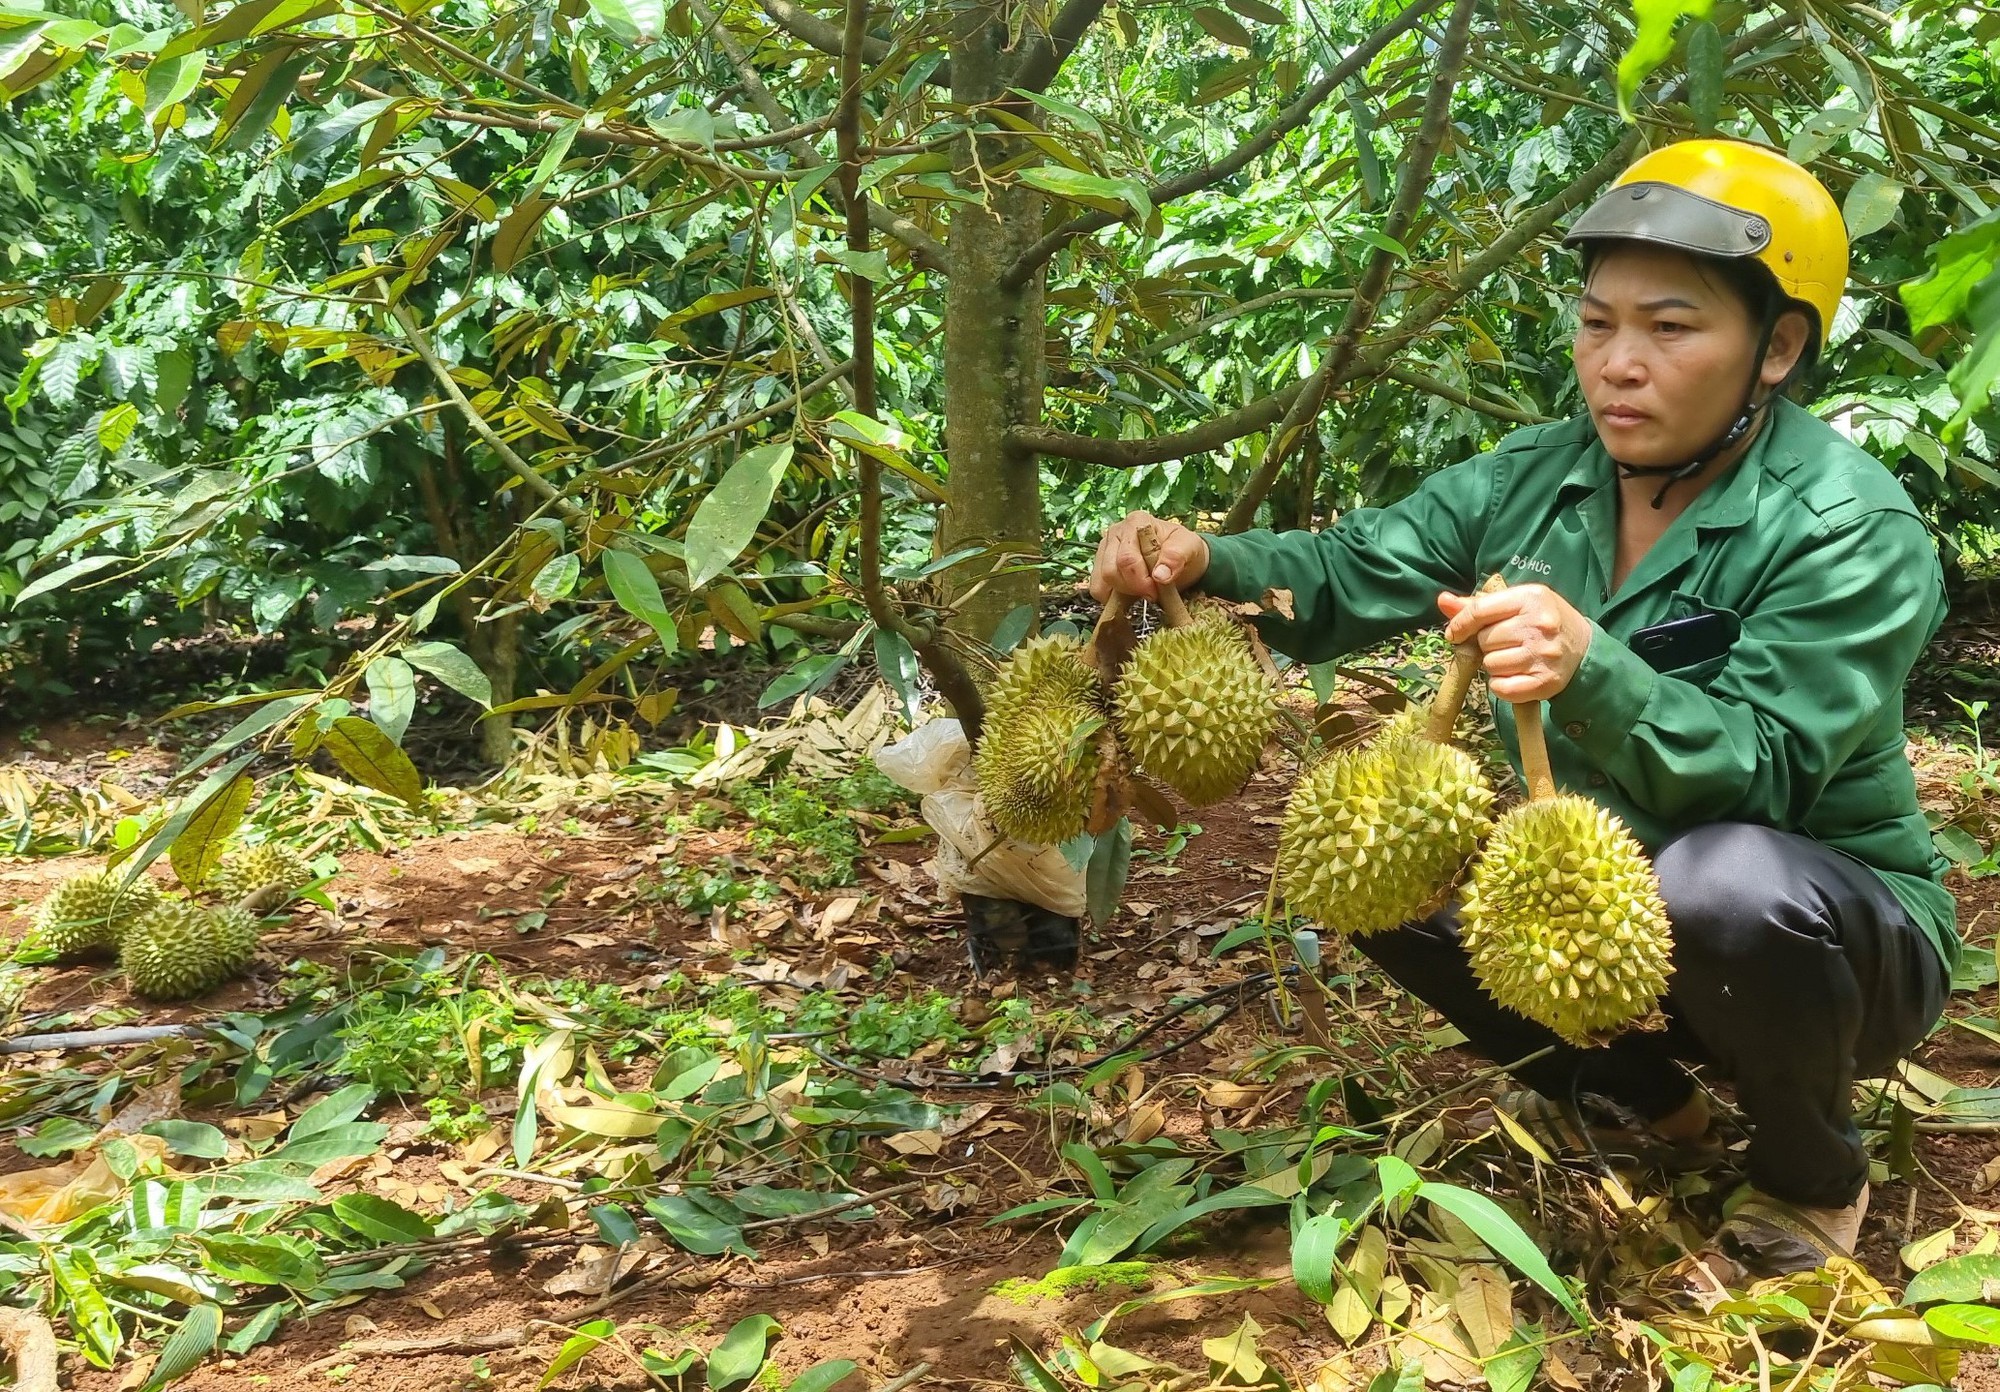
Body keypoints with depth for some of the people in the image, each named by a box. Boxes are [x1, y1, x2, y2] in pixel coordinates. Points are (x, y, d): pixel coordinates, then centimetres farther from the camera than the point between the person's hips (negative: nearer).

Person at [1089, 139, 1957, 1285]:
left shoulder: (1850, 531, -21)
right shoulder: (1534, 481, -3)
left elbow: (1759, 774, -30)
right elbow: (1349, 574, -8)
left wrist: (1591, 669, -47)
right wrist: (1205, 564, -28)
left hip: (1827, 937, -6)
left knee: (1727, 882, -38)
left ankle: (1815, 1173, -3)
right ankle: (1640, 1103, 12)